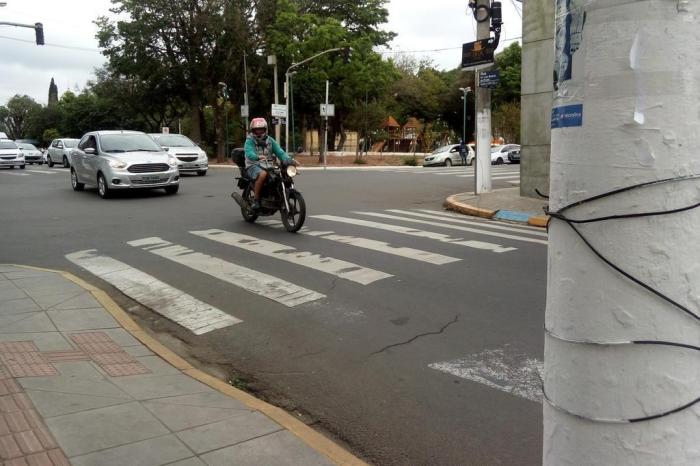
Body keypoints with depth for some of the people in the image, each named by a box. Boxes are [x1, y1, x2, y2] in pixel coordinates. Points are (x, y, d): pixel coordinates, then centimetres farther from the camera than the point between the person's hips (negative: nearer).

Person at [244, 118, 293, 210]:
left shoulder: (270, 140, 14)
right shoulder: (250, 141, -2)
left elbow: (279, 151, 2)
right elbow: (249, 153, -21)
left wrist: (288, 159, -17)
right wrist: (258, 157, -43)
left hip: (268, 166, 5)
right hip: (253, 166, -5)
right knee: (263, 174, -38)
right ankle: (256, 200, -26)